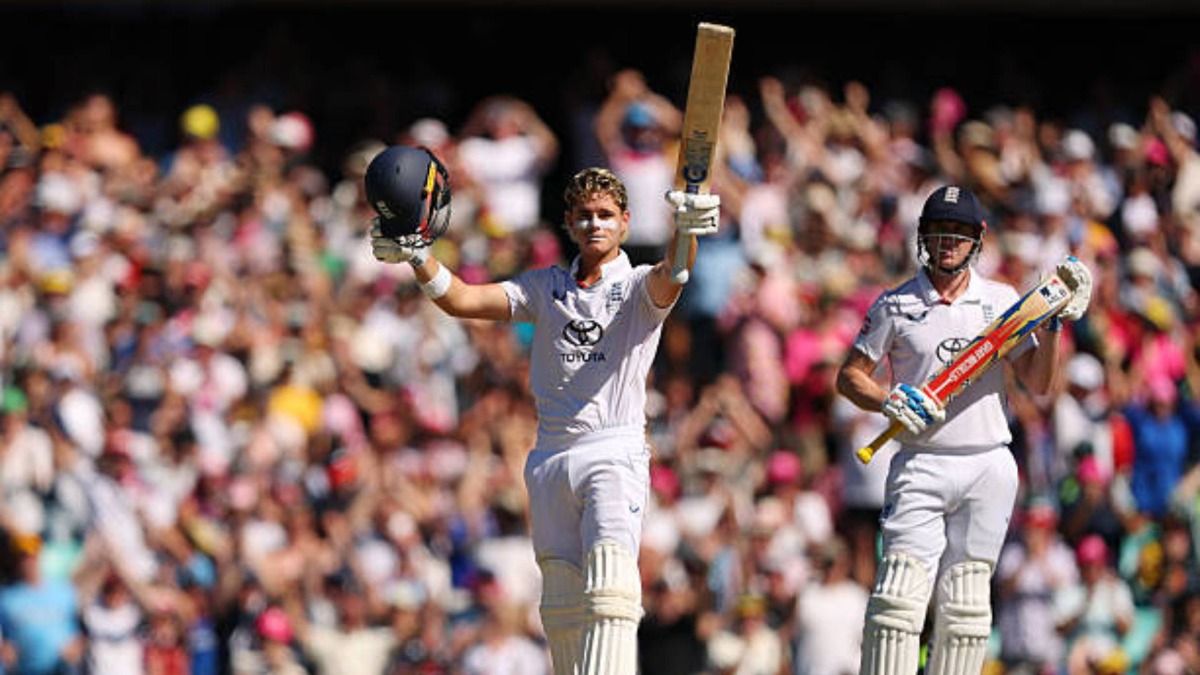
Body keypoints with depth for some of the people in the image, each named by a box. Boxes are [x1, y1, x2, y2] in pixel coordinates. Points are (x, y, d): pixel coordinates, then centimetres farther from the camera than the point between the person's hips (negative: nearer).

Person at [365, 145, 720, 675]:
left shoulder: (639, 288, 5)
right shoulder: (546, 288, 17)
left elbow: (671, 275, -19)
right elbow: (463, 300, 8)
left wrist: (685, 231, -42)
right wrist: (415, 257, -10)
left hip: (615, 455, -5)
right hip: (551, 457, 5)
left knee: (609, 587, -19)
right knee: (562, 605, 3)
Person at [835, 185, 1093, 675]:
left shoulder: (1001, 301, 9)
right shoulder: (896, 305, 4)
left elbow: (1038, 382, 6)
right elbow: (849, 376, 6)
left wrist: (1053, 323, -8)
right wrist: (889, 402, -12)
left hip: (988, 466, 2)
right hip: (920, 465, -2)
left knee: (965, 605, 4)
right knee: (899, 595, -14)